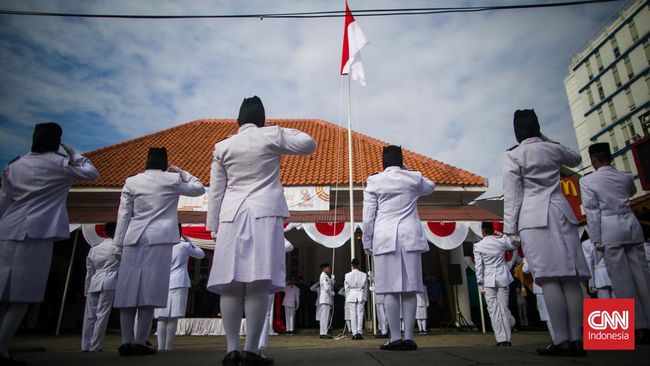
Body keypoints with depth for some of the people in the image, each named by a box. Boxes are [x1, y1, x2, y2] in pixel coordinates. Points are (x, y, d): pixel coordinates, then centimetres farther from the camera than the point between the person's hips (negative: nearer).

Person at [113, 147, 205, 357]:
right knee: (149, 292, -2)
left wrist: (119, 245, 11)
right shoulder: (173, 180, 3)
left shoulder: (131, 182, 9)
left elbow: (123, 215, 7)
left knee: (128, 290, 5)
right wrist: (181, 172, 24)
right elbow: (199, 189, 18)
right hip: (159, 240, -3)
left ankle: (126, 342, 6)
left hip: (133, 240, 3)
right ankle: (140, 342, -1)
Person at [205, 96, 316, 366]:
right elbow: (309, 144, 13)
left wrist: (213, 227, 13)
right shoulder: (272, 135, 4)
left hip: (231, 216, 3)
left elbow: (216, 192, 9)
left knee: (231, 284, 3)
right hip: (265, 214, -2)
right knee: (258, 283, -5)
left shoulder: (222, 146, 11)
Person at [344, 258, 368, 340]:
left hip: (351, 295, -1)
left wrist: (347, 298, 10)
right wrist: (365, 297, 15)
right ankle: (359, 332, 1)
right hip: (361, 295, 1)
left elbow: (346, 288, 2)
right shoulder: (363, 275, 0)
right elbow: (366, 288, 5)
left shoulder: (347, 275, -3)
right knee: (360, 314, 3)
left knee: (353, 315, 2)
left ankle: (354, 333, 2)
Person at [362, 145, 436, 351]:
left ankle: (395, 338, -1)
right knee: (410, 288, 4)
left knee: (390, 289, -1)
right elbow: (430, 187, 31)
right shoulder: (414, 178, 7)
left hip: (385, 238, -2)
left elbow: (368, 217, -1)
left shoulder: (374, 181, 2)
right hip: (410, 237, 2)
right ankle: (408, 337, 5)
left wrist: (367, 244, 7)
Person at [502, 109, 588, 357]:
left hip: (534, 218, -4)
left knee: (549, 278, -8)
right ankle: (576, 339, 3)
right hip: (561, 214, 5)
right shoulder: (554, 149, 14)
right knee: (571, 278, 2)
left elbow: (512, 195, -5)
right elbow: (575, 159, 38)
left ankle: (562, 340, -8)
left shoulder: (513, 155, 1)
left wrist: (510, 228, -3)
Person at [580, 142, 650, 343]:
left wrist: (596, 240, -5)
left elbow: (592, 212, -8)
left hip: (609, 232, -5)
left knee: (622, 280, 0)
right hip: (632, 227, 5)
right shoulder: (626, 177, 9)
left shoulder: (587, 181, -5)